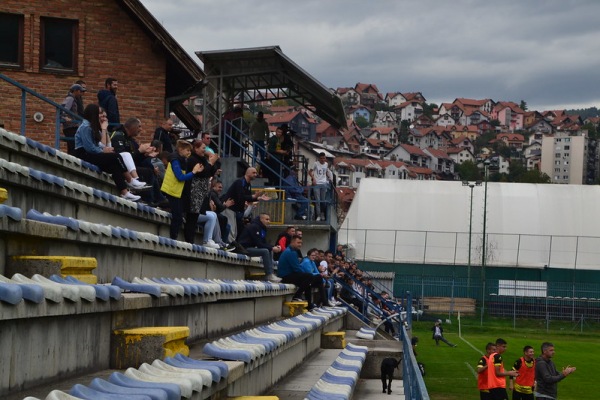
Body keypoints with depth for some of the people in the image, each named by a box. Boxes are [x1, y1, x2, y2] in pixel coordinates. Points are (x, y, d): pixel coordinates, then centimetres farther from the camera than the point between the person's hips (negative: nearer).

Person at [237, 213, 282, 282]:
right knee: (265, 251, -24)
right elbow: (258, 243, -22)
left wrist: (274, 247, -6)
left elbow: (264, 243, 12)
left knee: (270, 252, 2)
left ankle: (271, 273, -8)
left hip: (251, 247, 10)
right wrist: (271, 248, -21)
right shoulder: (254, 227, -16)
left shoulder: (262, 228, 13)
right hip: (244, 248, -10)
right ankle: (269, 275, -26)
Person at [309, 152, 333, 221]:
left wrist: (330, 178, 7)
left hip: (324, 184, 3)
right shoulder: (316, 164, -4)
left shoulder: (326, 164, 8)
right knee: (317, 200, -4)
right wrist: (313, 178, -14)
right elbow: (310, 172, -1)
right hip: (316, 184, -3)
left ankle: (322, 213, 24)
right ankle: (318, 215, 0)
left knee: (323, 200, 6)